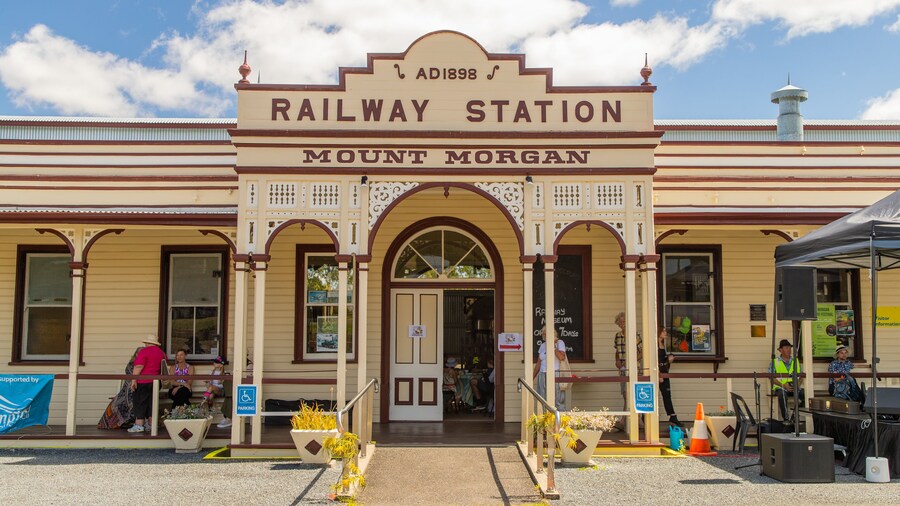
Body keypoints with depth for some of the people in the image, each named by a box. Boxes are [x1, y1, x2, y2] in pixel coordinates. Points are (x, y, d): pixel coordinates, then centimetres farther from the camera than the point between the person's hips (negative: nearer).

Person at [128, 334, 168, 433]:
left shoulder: (144, 351, -11)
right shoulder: (161, 352, 10)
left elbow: (138, 366, -18)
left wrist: (133, 380, -16)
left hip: (143, 382, -7)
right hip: (155, 381, 7)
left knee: (140, 403, -2)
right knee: (151, 403, 12)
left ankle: (139, 425, -4)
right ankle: (150, 425, 14)